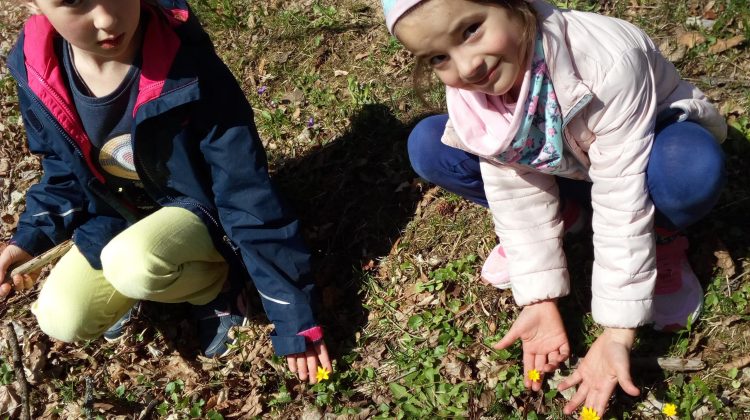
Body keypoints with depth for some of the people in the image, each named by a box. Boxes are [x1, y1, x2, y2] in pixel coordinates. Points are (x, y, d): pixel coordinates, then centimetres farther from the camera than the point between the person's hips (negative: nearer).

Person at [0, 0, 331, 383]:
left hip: (195, 209, -4)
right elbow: (65, 170, 5)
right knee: (61, 321, -16)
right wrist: (31, 237, -11)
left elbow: (247, 194, -27)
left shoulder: (188, 68, -31)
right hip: (114, 216, 5)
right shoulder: (38, 69, -16)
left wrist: (294, 316, -25)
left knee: (132, 266, -35)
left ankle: (217, 286, -3)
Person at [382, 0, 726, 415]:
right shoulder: (468, 93, -23)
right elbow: (519, 191, -18)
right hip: (560, 165, 4)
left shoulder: (608, 62, -39)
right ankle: (561, 213, 5)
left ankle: (663, 240, -5)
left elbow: (621, 200, -37)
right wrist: (540, 301, -23)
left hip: (650, 145, -4)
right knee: (428, 146, -16)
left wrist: (617, 332, -36)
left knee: (691, 166, -41)